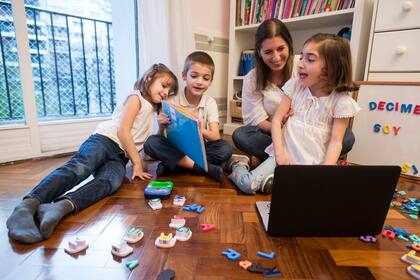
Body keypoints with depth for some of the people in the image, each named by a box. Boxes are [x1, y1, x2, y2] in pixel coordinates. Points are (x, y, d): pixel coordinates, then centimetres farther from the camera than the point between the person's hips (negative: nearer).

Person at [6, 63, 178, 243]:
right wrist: (137, 162, -9)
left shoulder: (151, 110, 31)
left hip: (119, 157, 5)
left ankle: (61, 207, -54)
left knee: (110, 182, -31)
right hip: (104, 140, -4)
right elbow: (123, 130, -7)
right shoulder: (136, 98, 7)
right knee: (78, 168, -36)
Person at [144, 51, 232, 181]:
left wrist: (201, 130, -38)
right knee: (151, 143, -29)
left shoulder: (210, 102, -4)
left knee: (225, 148, -27)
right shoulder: (172, 101, -8)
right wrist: (162, 126, -31)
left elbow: (215, 136, -16)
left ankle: (171, 164, -22)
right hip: (175, 148, 0)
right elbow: (162, 137, -8)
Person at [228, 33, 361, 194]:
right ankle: (239, 166, 13)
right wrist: (280, 153, -12)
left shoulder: (341, 101, -5)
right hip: (285, 154, 1)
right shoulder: (295, 86, 2)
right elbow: (277, 119, -2)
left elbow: (336, 142, -7)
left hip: (313, 163, 0)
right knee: (248, 185, -17)